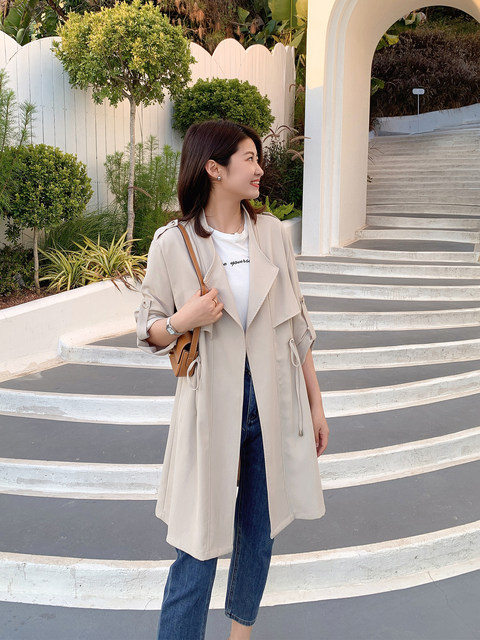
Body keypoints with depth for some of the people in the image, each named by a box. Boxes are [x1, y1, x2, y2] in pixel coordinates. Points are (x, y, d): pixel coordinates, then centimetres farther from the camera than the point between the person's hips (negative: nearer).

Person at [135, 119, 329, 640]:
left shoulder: (272, 232, 2)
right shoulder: (172, 244, -9)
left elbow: (297, 324, 7)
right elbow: (148, 329, 1)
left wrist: (315, 402, 9)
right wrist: (181, 322, -22)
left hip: (274, 403, 4)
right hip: (213, 407, -4)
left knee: (259, 530, 17)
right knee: (200, 545, 2)